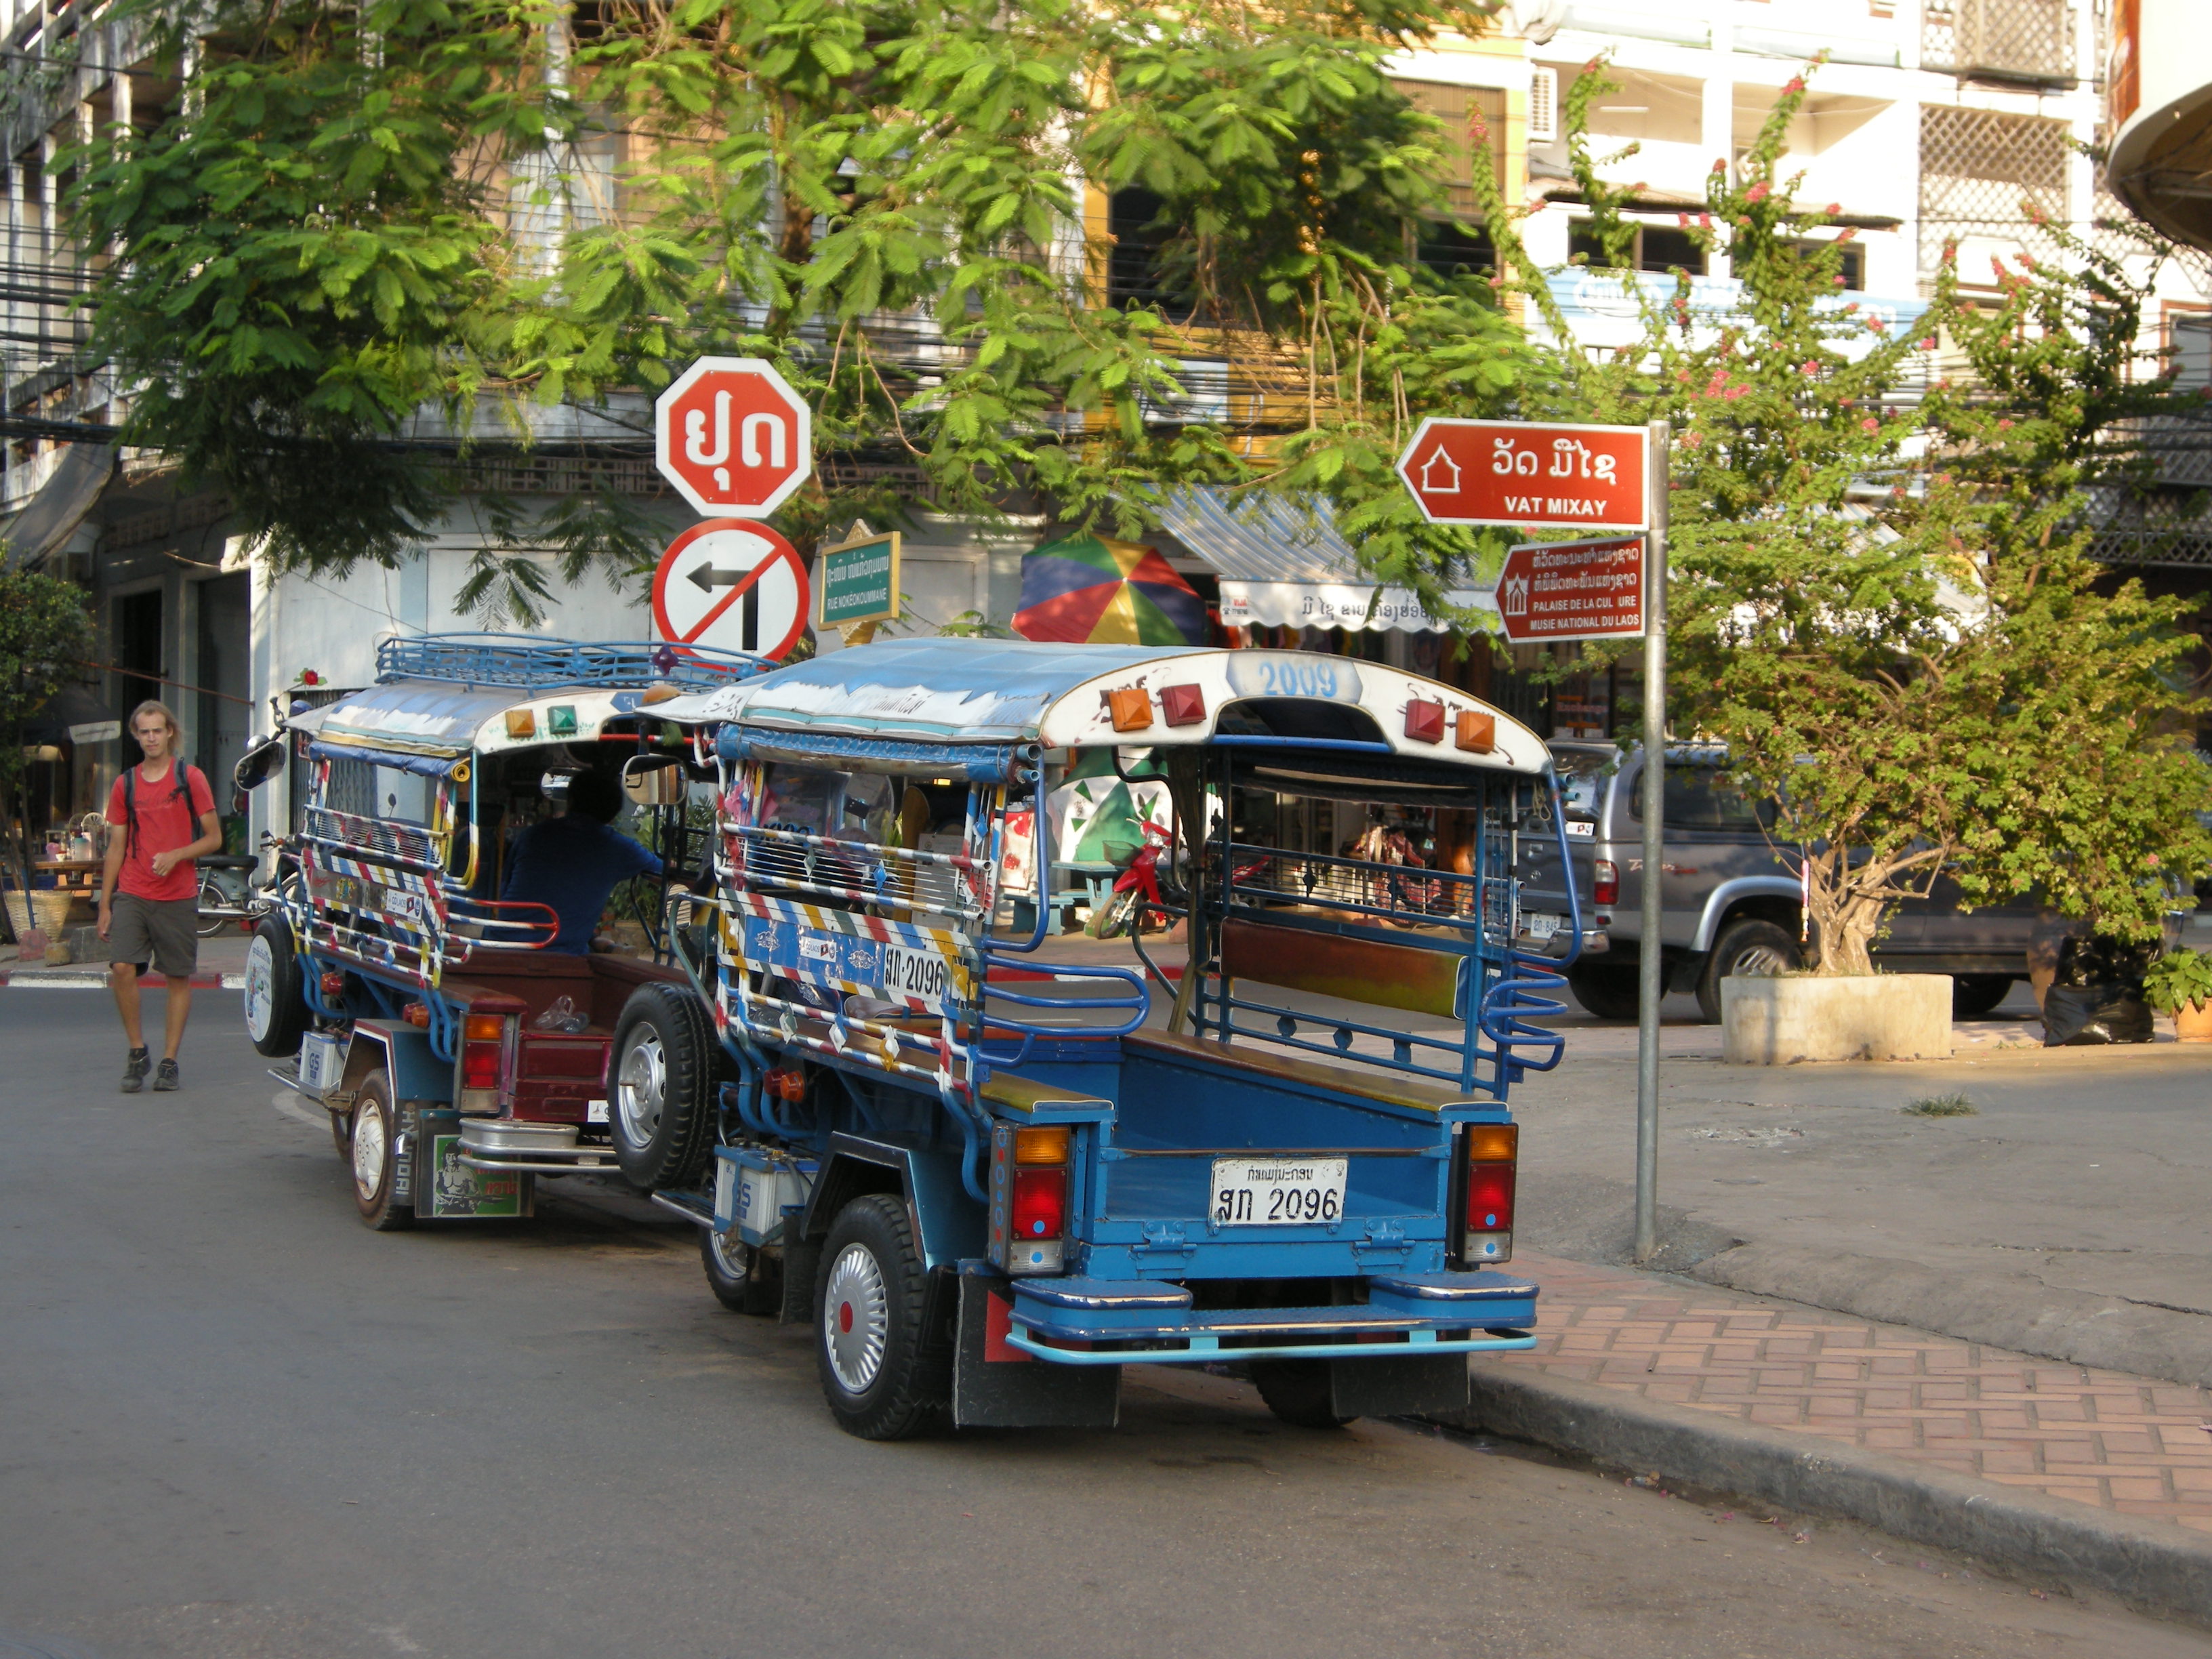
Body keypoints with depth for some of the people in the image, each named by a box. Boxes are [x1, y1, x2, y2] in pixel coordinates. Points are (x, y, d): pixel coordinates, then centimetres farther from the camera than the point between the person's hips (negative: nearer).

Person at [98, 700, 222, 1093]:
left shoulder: (191, 778, 2)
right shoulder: (125, 785, 9)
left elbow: (214, 838, 2)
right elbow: (116, 848, 13)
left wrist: (176, 856, -16)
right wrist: (104, 905, 9)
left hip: (178, 898, -1)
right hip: (131, 895, 1)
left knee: (179, 979, 2)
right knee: (122, 968, -14)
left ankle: (169, 1061, 12)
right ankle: (137, 1052, 1)